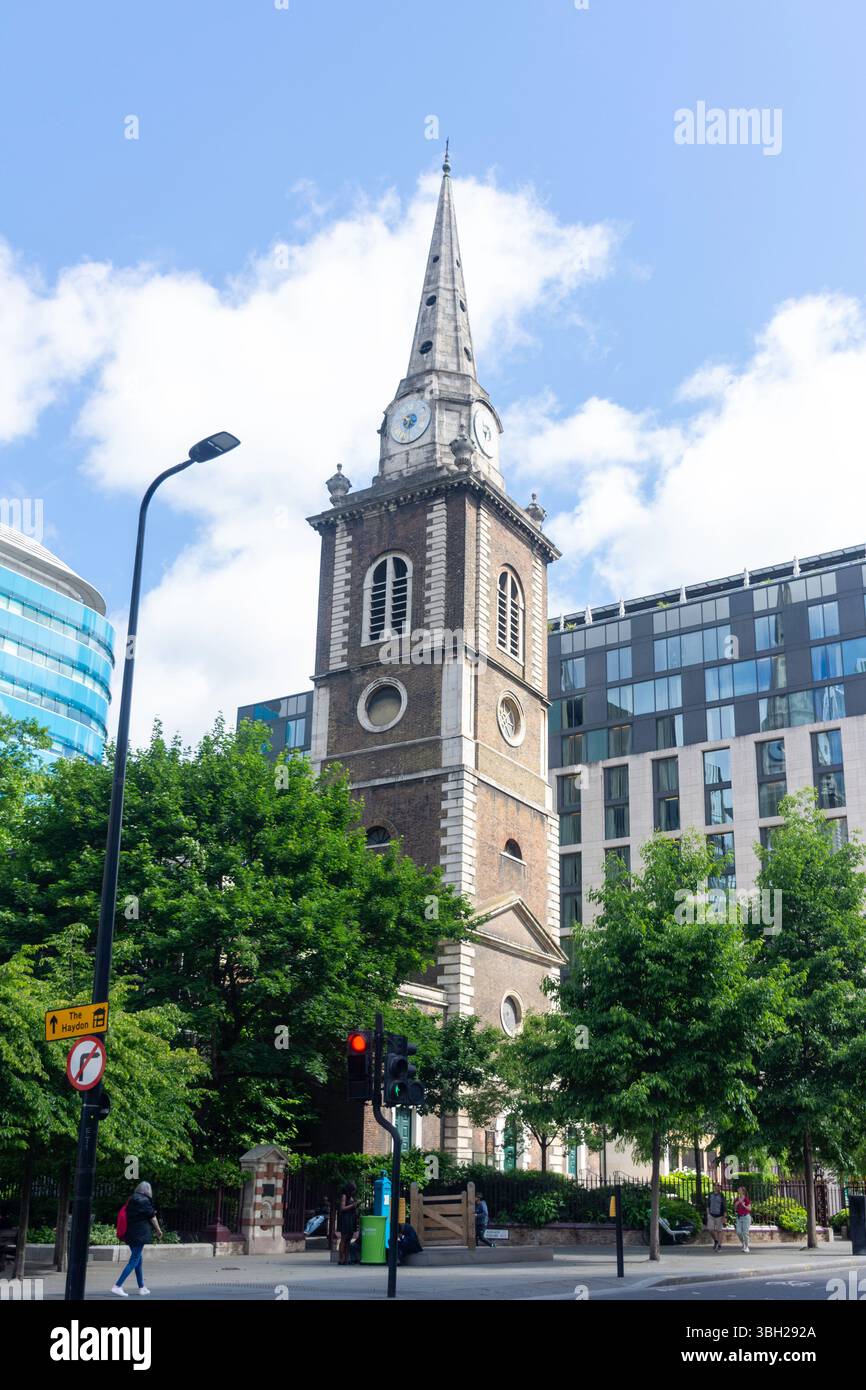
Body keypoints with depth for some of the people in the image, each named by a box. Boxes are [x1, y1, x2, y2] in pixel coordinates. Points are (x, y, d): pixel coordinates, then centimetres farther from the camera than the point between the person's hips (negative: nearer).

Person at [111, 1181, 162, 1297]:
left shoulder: (131, 1200, 10)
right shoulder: (145, 1201, -12)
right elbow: (152, 1218, -5)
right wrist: (158, 1230, 10)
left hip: (130, 1234, 8)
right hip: (140, 1234, -8)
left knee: (138, 1260, 16)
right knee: (134, 1260, -5)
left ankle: (142, 1287, 23)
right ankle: (117, 1286, -12)